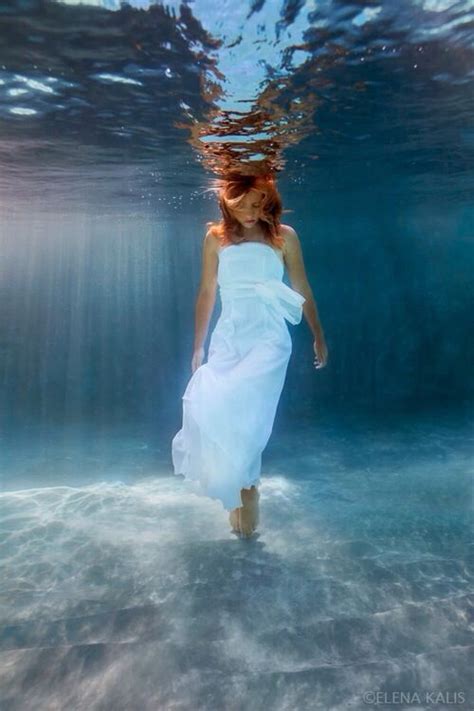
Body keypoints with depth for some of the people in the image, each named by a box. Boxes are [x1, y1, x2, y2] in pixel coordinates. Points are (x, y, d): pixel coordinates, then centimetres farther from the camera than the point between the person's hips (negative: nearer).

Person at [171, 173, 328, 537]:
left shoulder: (284, 236, 3)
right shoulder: (216, 238, 7)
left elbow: (303, 291, 9)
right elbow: (207, 293, 11)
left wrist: (318, 337, 12)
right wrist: (198, 345, 12)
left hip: (268, 339, -2)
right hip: (227, 339, 3)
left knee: (242, 413, -21)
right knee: (209, 408, -9)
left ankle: (245, 488, 3)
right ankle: (239, 489, 14)